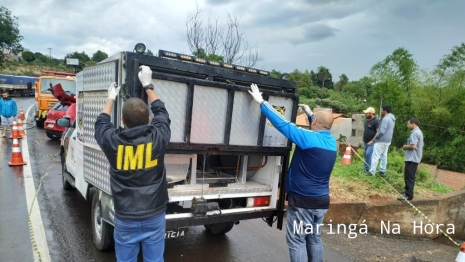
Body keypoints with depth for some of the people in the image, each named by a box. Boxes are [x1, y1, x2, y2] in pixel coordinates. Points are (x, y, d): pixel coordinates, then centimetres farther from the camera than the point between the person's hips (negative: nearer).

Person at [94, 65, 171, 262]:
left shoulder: (112, 141, -12)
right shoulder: (158, 137, -13)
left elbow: (101, 122, 12)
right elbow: (161, 112, 8)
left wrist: (111, 98, 27)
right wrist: (147, 85, 20)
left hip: (125, 219, 0)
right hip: (154, 217, 0)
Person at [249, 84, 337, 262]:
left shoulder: (309, 138, -19)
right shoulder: (331, 141, 4)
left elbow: (282, 124, -21)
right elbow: (321, 128, 28)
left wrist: (261, 102, -14)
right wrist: (309, 113, 34)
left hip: (303, 201, -8)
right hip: (322, 200, 8)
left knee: (296, 241, 4)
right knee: (314, 238, 20)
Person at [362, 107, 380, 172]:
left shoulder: (376, 121, -15)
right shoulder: (366, 119, 9)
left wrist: (372, 140, -20)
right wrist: (363, 138, 15)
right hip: (365, 142, 8)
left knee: (368, 154, -15)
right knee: (366, 155, 12)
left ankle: (367, 169, -7)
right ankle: (365, 168, 19)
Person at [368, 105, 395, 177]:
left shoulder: (386, 119, -18)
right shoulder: (392, 119, 14)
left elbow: (381, 131, -23)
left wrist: (373, 140, -13)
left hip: (381, 141, -10)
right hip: (387, 141, 10)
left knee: (375, 157, -7)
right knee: (384, 156, 13)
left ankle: (371, 172, -5)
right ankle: (382, 171, 18)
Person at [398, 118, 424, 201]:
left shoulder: (414, 133, -17)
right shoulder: (419, 132, 17)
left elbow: (413, 146, -25)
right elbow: (419, 145, 22)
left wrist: (405, 146, -7)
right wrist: (407, 146, 13)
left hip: (411, 159, -11)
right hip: (415, 158, 11)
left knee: (409, 177, -8)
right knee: (409, 176, 19)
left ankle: (408, 195, -7)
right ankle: (408, 191, 28)